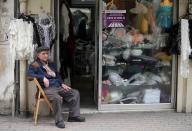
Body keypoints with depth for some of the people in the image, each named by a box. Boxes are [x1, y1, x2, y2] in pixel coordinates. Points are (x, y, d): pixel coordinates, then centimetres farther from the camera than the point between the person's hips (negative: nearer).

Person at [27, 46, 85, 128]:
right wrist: (43, 78, -23)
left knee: (75, 93, 0)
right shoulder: (34, 65, 0)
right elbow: (29, 74, -17)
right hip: (47, 89, -8)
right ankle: (59, 121, -26)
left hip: (58, 87, 8)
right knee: (57, 98, -38)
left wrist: (62, 84, 13)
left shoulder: (51, 64, 23)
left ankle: (74, 116, 2)